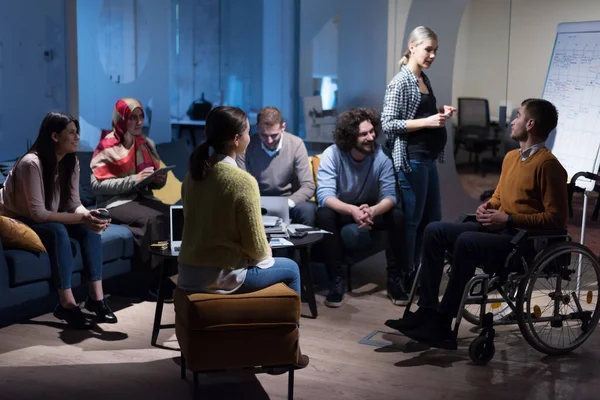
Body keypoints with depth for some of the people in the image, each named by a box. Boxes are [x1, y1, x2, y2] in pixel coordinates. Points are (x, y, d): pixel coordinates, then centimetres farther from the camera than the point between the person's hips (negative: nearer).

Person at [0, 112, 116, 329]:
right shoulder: (31, 163, -28)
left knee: (89, 229, -18)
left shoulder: (71, 162, -5)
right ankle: (66, 303, -28)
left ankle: (96, 296, -16)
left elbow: (73, 203, -5)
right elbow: (38, 213, -30)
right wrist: (82, 218, -35)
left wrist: (89, 215, -27)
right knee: (58, 231, -34)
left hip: (47, 219, 7)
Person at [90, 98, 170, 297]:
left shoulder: (147, 144, 12)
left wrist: (159, 179, -9)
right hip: (115, 202, -5)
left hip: (142, 197, 5)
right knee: (154, 218, -32)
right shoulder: (107, 147, -6)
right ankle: (159, 281, -26)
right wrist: (134, 180, -21)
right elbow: (97, 185, -14)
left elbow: (154, 181, 16)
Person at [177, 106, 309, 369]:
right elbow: (256, 247, -16)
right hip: (221, 276, -7)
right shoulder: (243, 181, -19)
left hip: (189, 273, 7)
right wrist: (266, 255, 8)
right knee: (290, 269, 18)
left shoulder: (193, 173, 2)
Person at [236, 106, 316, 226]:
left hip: (288, 201, 0)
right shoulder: (247, 146, -9)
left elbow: (308, 186, -13)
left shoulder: (296, 144, -10)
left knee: (308, 209, -32)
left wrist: (287, 203, -31)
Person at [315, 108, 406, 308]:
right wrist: (352, 210, -50)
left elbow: (390, 196, -23)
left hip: (372, 208, 1)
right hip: (340, 208, -1)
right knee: (324, 215, -34)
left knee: (398, 216, -27)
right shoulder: (331, 154, -22)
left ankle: (394, 279, -14)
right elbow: (324, 195, -31)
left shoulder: (381, 155, -17)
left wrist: (372, 211, -47)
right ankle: (336, 280, -23)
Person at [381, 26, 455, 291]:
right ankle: (405, 278, 10)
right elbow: (388, 123, -17)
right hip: (411, 159, -9)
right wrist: (427, 122, -21)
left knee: (432, 216, 14)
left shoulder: (424, 79, 14)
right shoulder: (401, 81, -12)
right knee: (411, 218, -2)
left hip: (428, 158, 9)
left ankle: (416, 271, 26)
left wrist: (440, 114, 7)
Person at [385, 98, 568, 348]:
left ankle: (443, 323, -25)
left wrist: (509, 220, -19)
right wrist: (487, 207, 4)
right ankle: (427, 311, -10)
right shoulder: (511, 157, 15)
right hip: (498, 229, 9)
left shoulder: (547, 164, -12)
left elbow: (556, 219, -15)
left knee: (466, 242, -33)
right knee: (434, 231, -6)